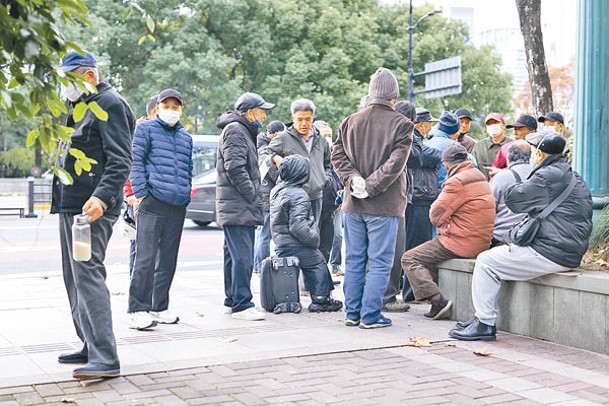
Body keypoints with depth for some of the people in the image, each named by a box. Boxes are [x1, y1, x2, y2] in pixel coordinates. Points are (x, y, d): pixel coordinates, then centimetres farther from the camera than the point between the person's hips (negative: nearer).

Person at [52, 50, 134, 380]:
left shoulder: (109, 105, -9)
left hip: (93, 207, -11)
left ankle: (105, 358, -20)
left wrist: (102, 197, -31)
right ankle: (91, 346, 23)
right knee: (74, 278, 14)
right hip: (71, 205, 11)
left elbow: (120, 160, -19)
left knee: (87, 274, -17)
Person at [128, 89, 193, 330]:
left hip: (178, 207, 6)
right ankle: (137, 310, -8)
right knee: (145, 258, -11)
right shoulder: (146, 129, 3)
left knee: (168, 260, 10)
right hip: (152, 204, -6)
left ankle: (159, 307, 19)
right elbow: (136, 162, -3)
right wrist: (141, 194, -10)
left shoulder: (186, 137, 21)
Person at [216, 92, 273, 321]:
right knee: (242, 257, -12)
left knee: (235, 256, 13)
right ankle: (241, 305, -11)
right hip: (237, 207, -11)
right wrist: (253, 196, -15)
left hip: (242, 207, 11)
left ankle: (231, 301, 19)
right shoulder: (234, 131, -9)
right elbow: (235, 168, -19)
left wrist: (254, 197, 15)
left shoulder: (244, 132, 24)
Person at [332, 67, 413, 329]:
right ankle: (370, 315, 4)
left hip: (353, 204, 5)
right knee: (379, 261, 2)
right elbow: (395, 162, -17)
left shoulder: (350, 122, 7)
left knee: (354, 259, 12)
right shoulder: (401, 124, -7)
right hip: (384, 206, -5)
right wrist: (371, 186, -15)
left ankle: (352, 313, 18)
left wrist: (353, 179, -8)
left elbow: (337, 154, 1)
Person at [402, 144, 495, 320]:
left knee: (409, 259, -1)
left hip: (462, 243, -10)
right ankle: (438, 300, 18)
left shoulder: (457, 181, -16)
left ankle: (438, 300, -14)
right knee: (429, 253, 28)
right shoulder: (480, 177, 14)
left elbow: (436, 216, -13)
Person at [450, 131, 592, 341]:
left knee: (486, 261, -2)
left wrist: (525, 185, 8)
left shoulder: (548, 176, -15)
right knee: (497, 255, 22)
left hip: (552, 254, -10)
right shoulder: (573, 176, 17)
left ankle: (485, 324, 0)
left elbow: (512, 197, -10)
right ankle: (482, 317, 22)